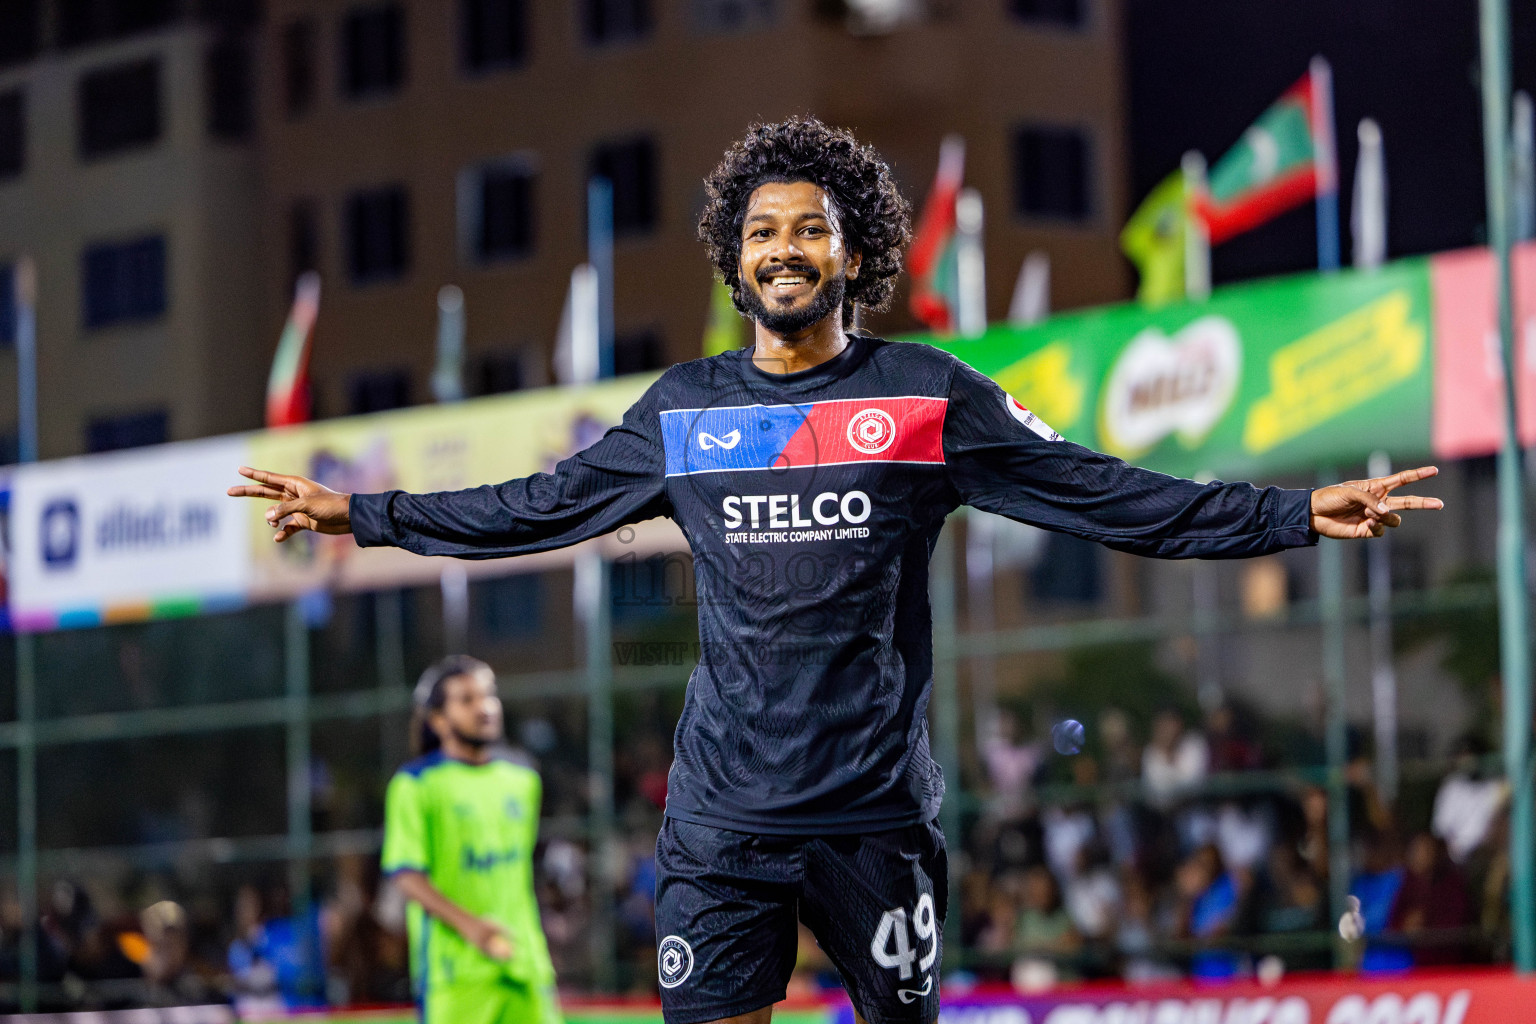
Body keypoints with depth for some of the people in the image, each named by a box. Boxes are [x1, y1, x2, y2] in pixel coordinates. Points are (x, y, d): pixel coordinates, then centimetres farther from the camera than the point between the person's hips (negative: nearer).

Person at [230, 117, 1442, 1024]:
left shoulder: (928, 398, 2)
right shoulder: (681, 411, 9)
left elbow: (1106, 494, 1)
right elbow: (536, 508, 18)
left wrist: (1298, 514, -6)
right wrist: (357, 515, 17)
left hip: (878, 811, -1)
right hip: (721, 815, 2)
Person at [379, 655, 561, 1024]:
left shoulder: (523, 781, 16)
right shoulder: (415, 784, -3)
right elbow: (406, 875, -9)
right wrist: (468, 924, -21)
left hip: (524, 965, 5)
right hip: (455, 969, -5)